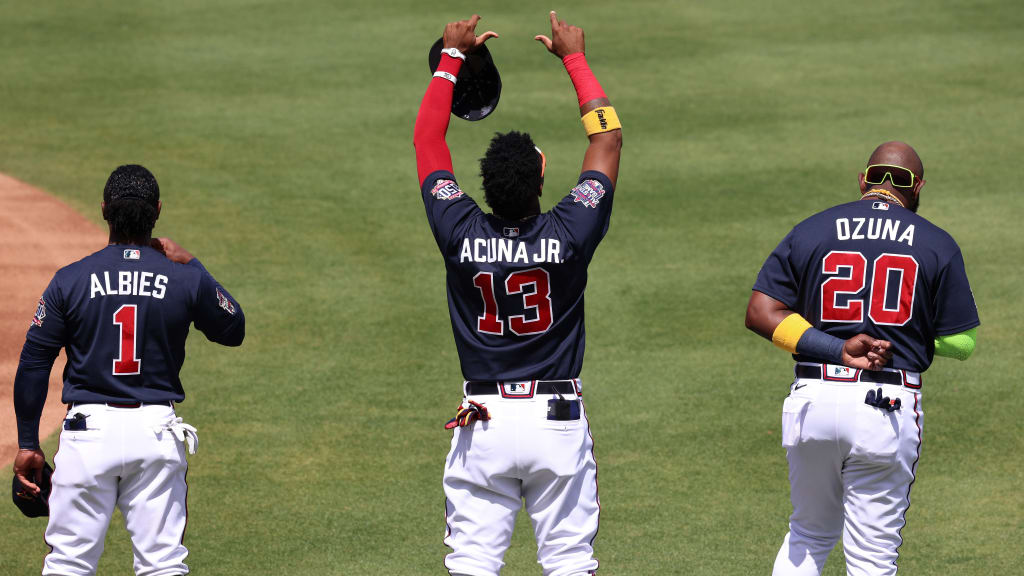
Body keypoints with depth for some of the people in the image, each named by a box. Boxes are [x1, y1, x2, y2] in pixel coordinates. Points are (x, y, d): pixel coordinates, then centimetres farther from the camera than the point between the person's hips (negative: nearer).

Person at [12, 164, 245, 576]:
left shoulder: (71, 280, -4)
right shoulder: (186, 280, -3)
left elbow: (33, 365, -2)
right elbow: (234, 331, 14)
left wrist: (28, 444, 6)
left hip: (88, 431, -1)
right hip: (157, 431, 1)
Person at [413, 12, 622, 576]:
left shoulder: (461, 235, -8)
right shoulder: (569, 234, -10)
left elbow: (427, 138, 6)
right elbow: (607, 137, 2)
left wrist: (453, 55, 16)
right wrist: (574, 57, 12)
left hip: (483, 423, 1)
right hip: (558, 419, -1)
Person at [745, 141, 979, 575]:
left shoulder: (809, 232, 7)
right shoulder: (937, 245, 2)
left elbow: (760, 313, -3)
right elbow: (961, 343, 0)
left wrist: (836, 349, -7)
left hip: (814, 399, 2)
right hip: (888, 409, -2)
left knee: (809, 536, 22)